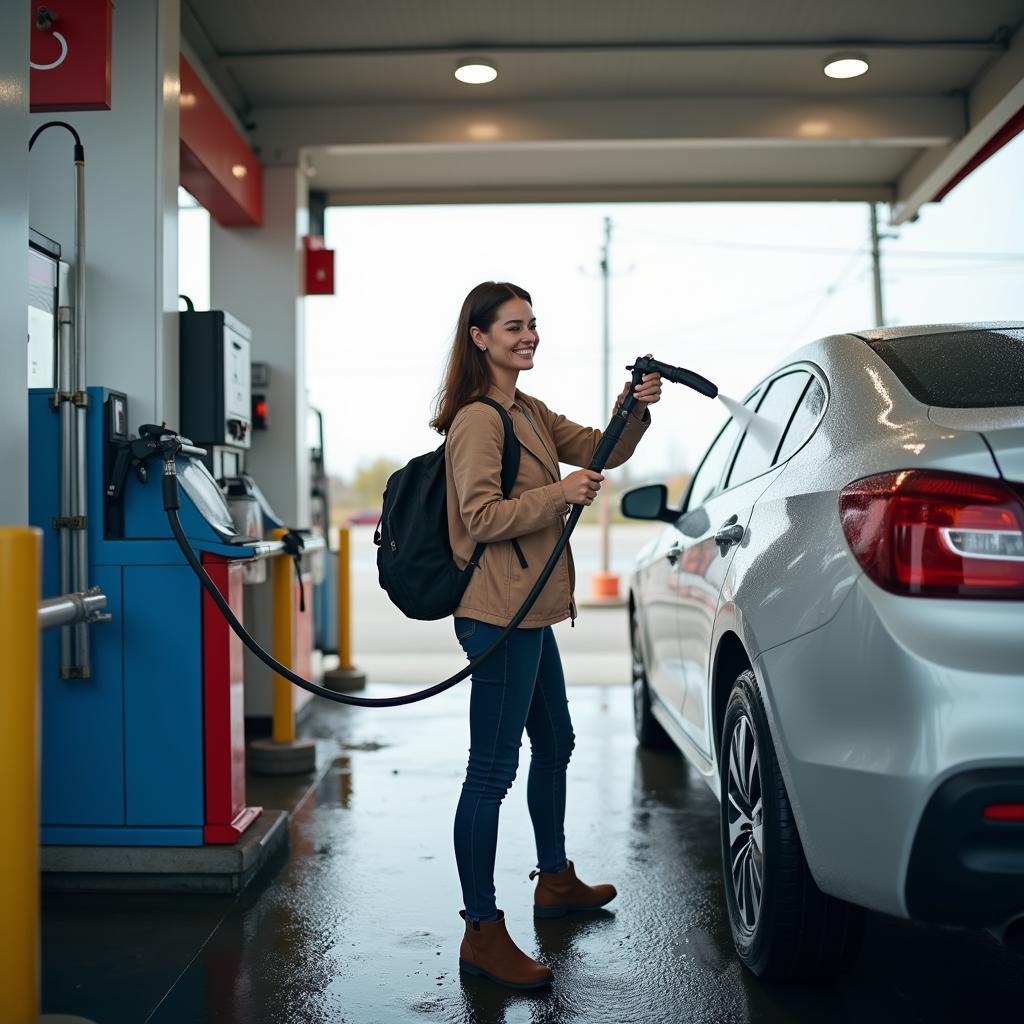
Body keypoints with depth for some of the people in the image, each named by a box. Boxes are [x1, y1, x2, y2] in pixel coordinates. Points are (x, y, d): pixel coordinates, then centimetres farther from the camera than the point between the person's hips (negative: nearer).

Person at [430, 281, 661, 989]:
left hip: (531, 612, 11)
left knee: (555, 744, 23)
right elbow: (481, 518, -20)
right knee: (493, 770, -7)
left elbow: (599, 449, 11)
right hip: (500, 614, -11)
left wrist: (635, 410, -6)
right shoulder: (477, 419, -13)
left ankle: (555, 879, 40)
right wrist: (559, 494, -26)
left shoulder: (528, 412, 16)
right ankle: (482, 931, -1)